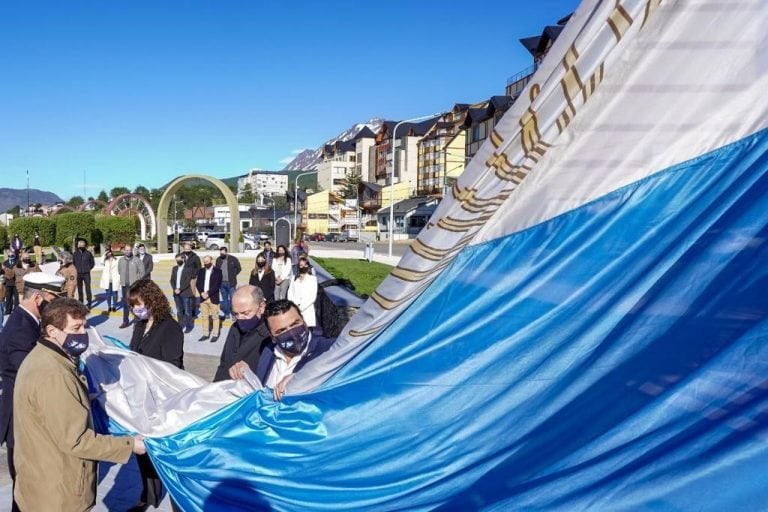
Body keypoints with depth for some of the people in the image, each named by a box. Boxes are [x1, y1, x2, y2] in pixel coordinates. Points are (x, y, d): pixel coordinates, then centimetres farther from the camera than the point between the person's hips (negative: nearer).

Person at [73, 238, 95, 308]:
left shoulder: (88, 253, -2)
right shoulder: (75, 253, 1)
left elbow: (92, 263, 8)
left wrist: (88, 269, 3)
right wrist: (76, 269, 5)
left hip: (86, 274, -2)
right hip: (78, 274, 2)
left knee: (88, 289, -2)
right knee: (79, 289, 8)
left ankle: (89, 303, 5)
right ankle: (80, 303, 17)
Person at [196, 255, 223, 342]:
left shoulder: (217, 271, -3)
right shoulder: (201, 271, 12)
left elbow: (217, 285, -10)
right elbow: (198, 283, 6)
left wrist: (208, 293, -16)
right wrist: (202, 293, -10)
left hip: (213, 298, -4)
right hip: (203, 297, 5)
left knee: (215, 317, 1)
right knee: (204, 317, 9)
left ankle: (215, 335, 7)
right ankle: (205, 334, 16)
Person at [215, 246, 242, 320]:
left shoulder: (233, 259, -7)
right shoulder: (218, 260, 6)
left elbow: (239, 268, 1)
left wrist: (233, 275, -3)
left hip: (231, 283, -4)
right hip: (222, 283, 5)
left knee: (232, 299, -3)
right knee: (224, 299, 13)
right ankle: (226, 314, 22)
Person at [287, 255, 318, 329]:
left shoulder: (312, 278, 7)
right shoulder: (294, 278, 18)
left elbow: (313, 296, 0)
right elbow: (290, 293, 10)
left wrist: (301, 307, -9)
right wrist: (295, 306, -7)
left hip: (307, 310, -2)